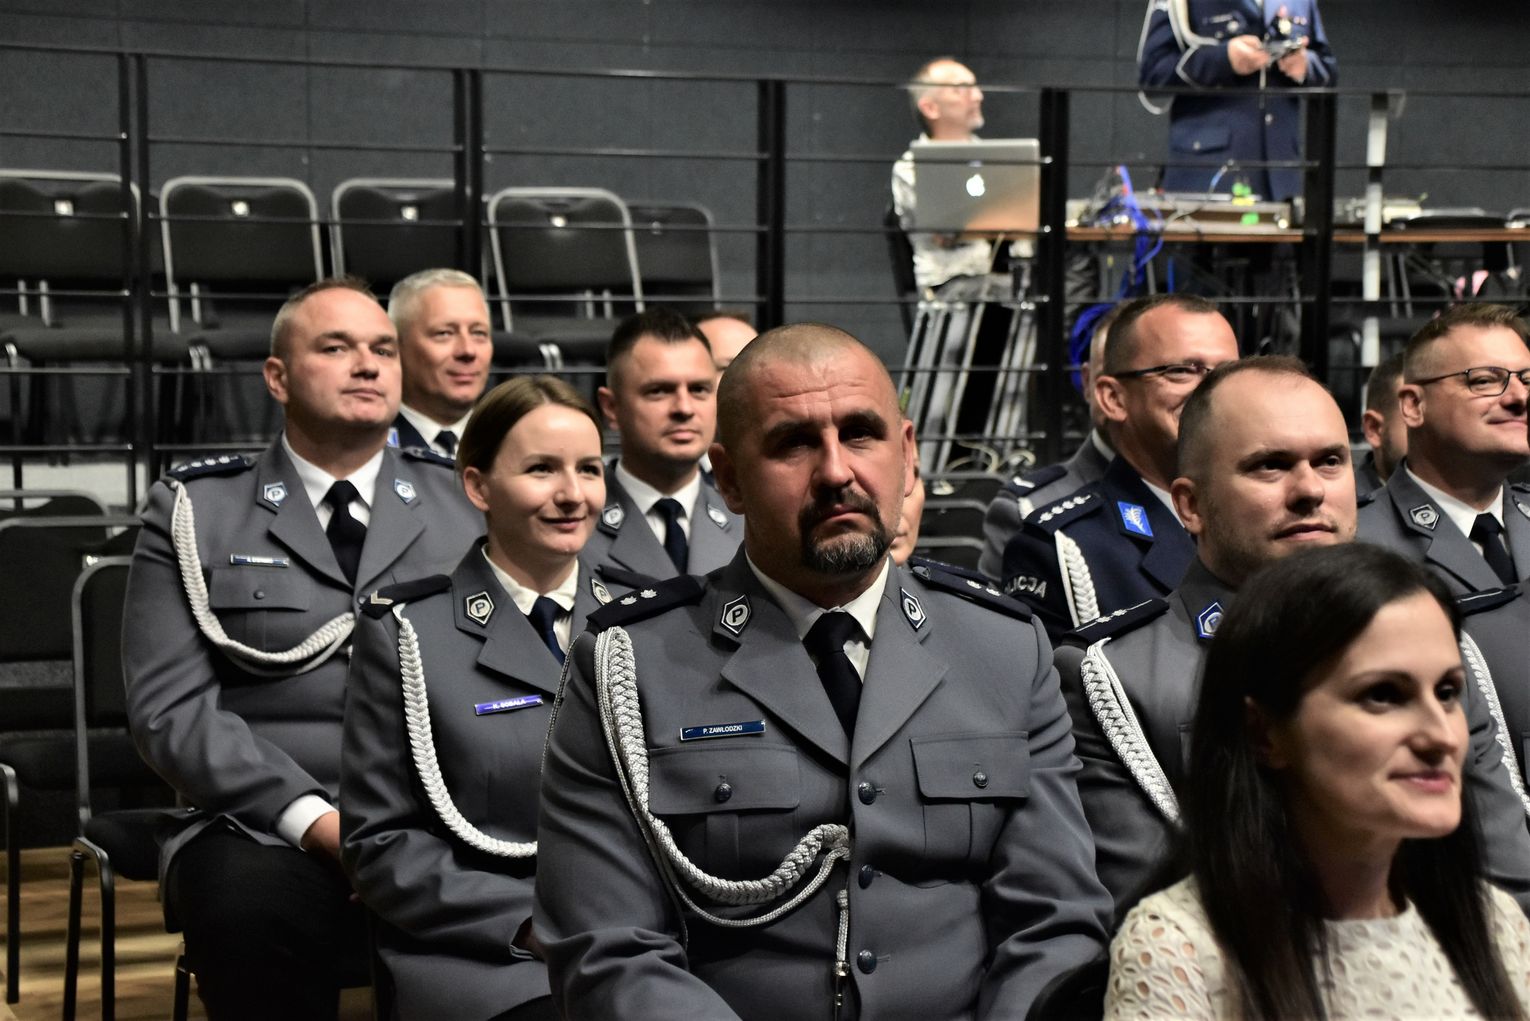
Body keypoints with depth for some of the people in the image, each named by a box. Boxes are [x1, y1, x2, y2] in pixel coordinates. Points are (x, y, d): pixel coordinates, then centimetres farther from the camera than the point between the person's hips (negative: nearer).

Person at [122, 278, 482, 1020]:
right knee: (249, 905, -37)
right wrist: (318, 820, -15)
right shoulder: (196, 510, 8)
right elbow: (172, 709, -2)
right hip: (266, 829, -1)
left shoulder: (470, 504, 14)